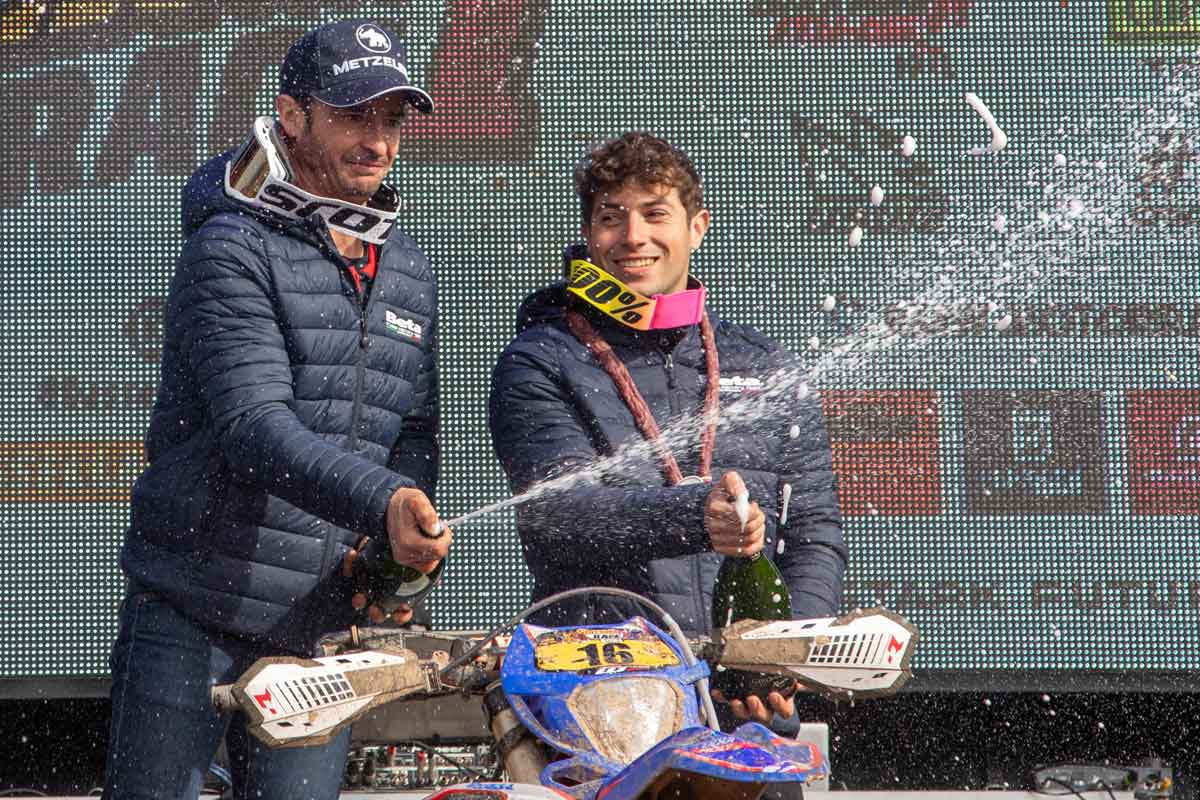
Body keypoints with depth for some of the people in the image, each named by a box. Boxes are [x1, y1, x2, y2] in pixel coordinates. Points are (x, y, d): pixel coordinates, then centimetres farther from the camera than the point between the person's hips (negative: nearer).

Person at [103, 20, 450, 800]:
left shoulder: (408, 271, 13)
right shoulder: (235, 248, -9)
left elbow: (415, 432, 16)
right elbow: (253, 423, -21)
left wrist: (397, 557, -5)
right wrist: (380, 503, -36)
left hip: (323, 618, 6)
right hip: (192, 612, -6)